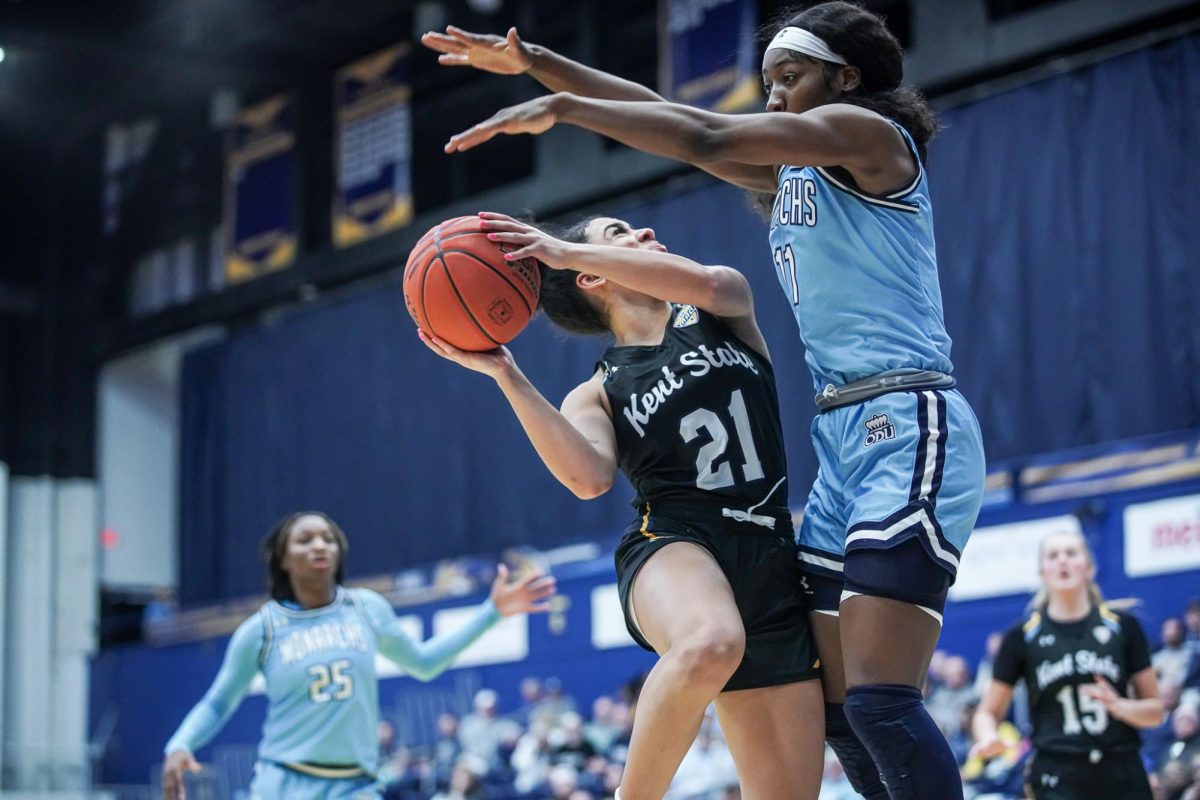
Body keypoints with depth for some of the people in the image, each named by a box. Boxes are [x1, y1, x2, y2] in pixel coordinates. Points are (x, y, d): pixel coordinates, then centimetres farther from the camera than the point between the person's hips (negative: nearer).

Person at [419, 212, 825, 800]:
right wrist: (507, 376, -14)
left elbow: (704, 282, -9)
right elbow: (588, 478, -10)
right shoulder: (597, 394, 13)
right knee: (709, 644, -41)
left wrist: (564, 251, -9)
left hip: (769, 560, 3)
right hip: (671, 542, -3)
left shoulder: (724, 311, 18)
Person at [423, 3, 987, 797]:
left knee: (879, 700, -18)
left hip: (909, 428, -9)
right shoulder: (790, 175, 22)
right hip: (842, 438, 9)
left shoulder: (866, 133, -2)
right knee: (837, 708, 3)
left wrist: (562, 108, -5)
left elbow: (704, 138, -10)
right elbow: (666, 115, 21)